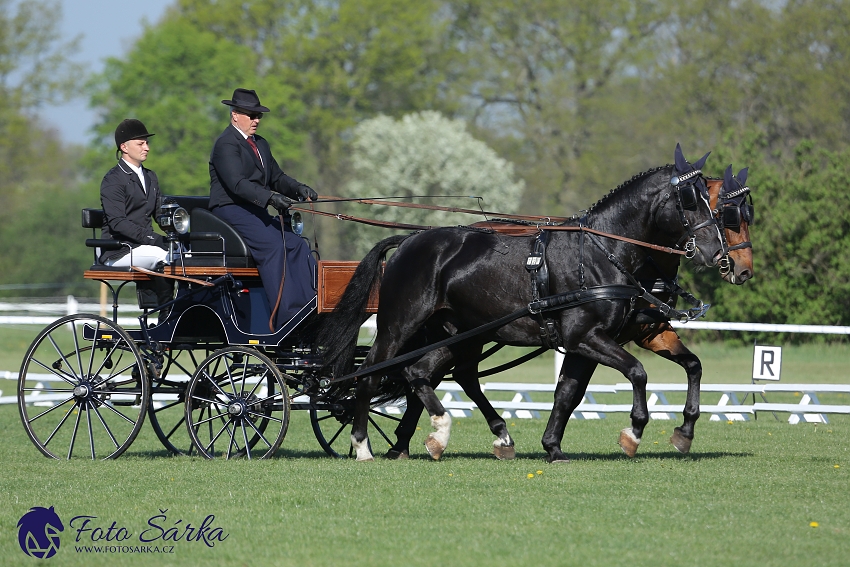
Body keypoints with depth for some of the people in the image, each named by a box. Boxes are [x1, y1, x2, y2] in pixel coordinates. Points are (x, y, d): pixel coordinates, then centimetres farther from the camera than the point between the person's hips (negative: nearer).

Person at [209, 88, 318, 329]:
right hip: (230, 211, -9)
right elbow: (237, 183, -22)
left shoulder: (260, 144, 22)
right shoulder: (226, 144, -9)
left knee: (296, 243, -13)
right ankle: (285, 315, -33)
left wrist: (298, 188, -4)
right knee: (272, 245, -29)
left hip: (256, 212, 9)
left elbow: (277, 177, 18)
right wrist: (271, 198, -34)